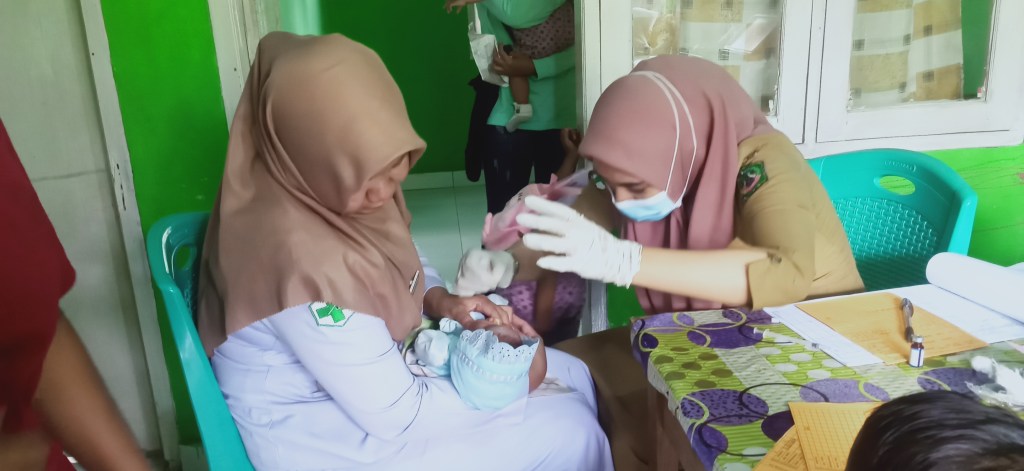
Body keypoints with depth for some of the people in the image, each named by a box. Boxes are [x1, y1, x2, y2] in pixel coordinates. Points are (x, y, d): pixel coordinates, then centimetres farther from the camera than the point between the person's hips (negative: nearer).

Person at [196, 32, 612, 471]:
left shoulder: (331, 189, -10)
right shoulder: (301, 260, -36)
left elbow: (397, 258, 11)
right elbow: (396, 414, -28)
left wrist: (438, 300, -9)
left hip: (379, 365, 8)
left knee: (574, 379, 9)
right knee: (570, 435, -8)